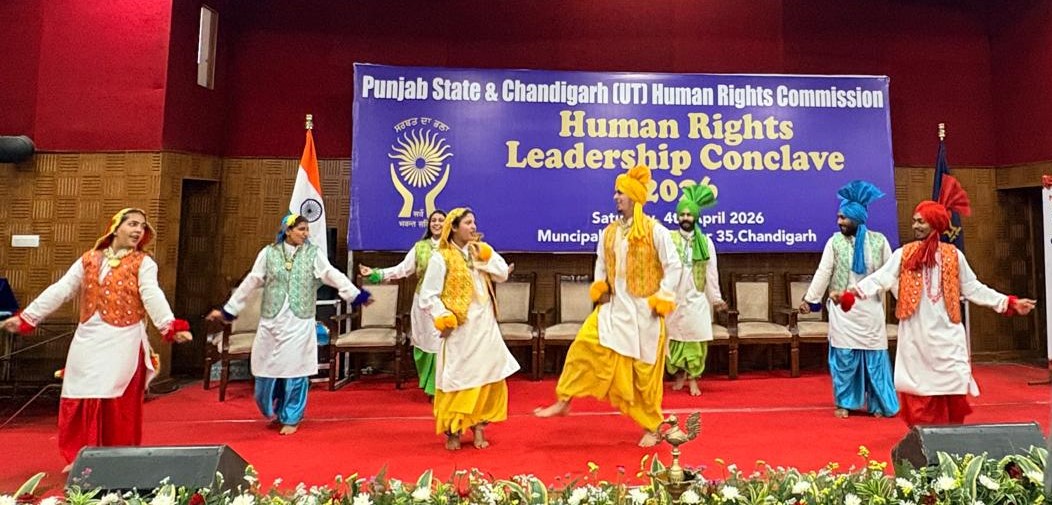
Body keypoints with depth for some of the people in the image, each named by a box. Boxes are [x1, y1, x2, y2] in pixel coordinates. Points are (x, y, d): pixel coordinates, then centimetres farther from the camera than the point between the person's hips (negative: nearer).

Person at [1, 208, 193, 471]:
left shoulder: (143, 263, -4)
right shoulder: (89, 260, 8)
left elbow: (153, 296, -18)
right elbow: (59, 291, 9)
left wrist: (170, 327, -34)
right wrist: (26, 317, 4)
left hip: (123, 343, -4)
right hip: (88, 341, 4)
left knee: (118, 405, 1)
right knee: (81, 402, 7)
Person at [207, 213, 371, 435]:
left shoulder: (314, 254, -1)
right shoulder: (269, 253, 1)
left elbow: (333, 275, -8)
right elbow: (250, 282, 4)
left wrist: (357, 295, -19)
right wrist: (227, 310, 6)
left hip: (300, 321, -1)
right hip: (271, 320, 1)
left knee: (295, 368, 2)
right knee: (267, 367, 8)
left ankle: (291, 418, 18)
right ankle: (275, 409, 34)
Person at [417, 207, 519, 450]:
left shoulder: (479, 252, 11)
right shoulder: (440, 257, -9)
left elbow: (503, 274, 2)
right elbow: (427, 296, -11)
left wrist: (485, 253, -6)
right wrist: (445, 320, -16)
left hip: (485, 327, 6)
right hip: (460, 331, -6)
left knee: (487, 377, 9)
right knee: (458, 379, 2)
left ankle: (478, 427, 24)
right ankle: (453, 431, 17)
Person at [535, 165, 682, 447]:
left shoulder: (656, 231, -11)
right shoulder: (609, 232, 6)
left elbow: (673, 268, -9)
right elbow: (601, 265, 19)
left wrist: (660, 301, -13)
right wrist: (599, 291, 5)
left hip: (644, 313, -5)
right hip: (614, 308, 5)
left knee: (645, 371, 5)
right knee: (583, 346, -8)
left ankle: (652, 428, 23)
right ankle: (563, 401, 6)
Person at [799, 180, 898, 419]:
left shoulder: (879, 241, -1)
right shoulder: (835, 241, -2)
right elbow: (823, 272, -1)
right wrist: (809, 299, -2)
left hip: (871, 310, 0)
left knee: (875, 358, 5)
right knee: (843, 357, 3)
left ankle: (879, 404, 19)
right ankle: (844, 403, 16)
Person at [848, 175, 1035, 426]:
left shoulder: (953, 255, 3)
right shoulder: (903, 254, 0)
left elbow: (974, 289, 9)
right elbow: (880, 279, -11)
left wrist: (1009, 303, 3)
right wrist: (852, 293, -26)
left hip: (946, 335, 1)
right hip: (915, 337, -1)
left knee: (952, 390, 5)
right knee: (918, 392, 4)